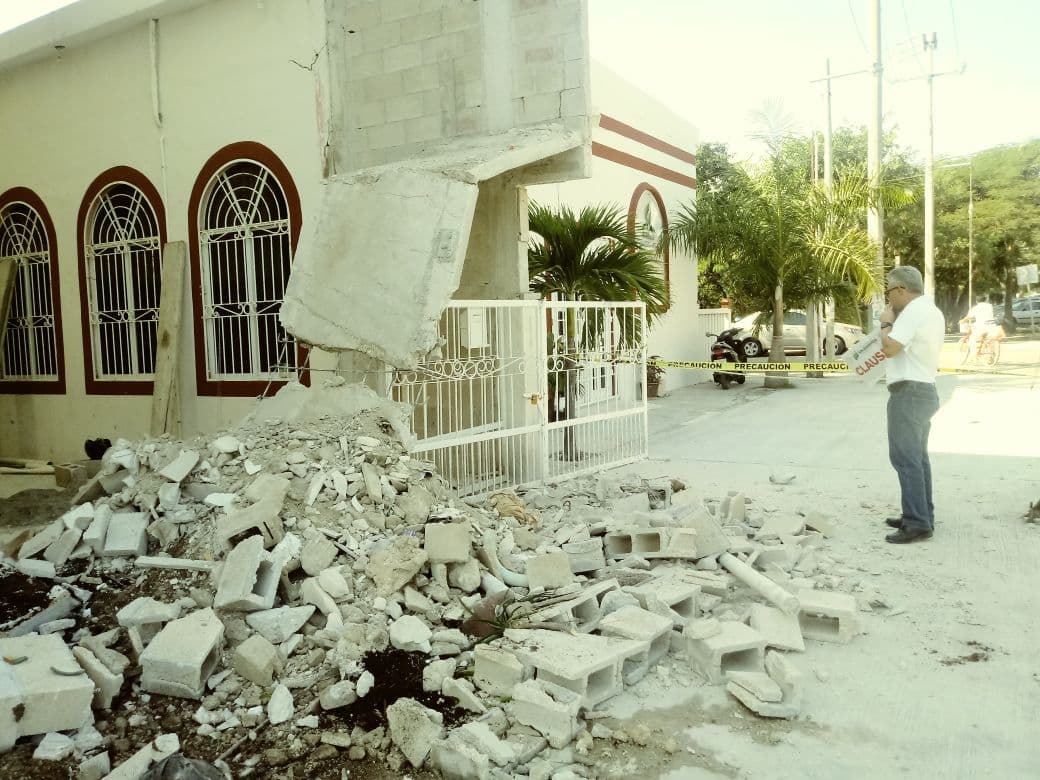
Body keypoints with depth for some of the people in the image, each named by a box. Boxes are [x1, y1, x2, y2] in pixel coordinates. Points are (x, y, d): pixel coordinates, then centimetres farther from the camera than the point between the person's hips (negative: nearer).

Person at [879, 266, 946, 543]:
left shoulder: (913, 311, -16)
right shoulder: (931, 310, 17)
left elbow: (889, 348, -22)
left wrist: (886, 323, -6)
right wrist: (895, 321, 16)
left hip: (908, 393, -11)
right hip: (923, 390, 11)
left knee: (905, 458, -9)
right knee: (917, 457, 16)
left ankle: (917, 523, -9)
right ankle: (921, 516, 23)